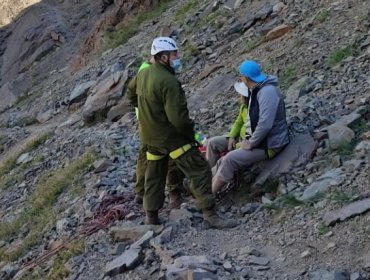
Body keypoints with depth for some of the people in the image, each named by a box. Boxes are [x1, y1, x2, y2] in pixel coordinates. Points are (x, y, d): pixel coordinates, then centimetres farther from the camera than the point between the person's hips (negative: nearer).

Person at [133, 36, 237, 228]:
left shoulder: (142, 75, 4)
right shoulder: (168, 81, -24)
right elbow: (177, 117, -27)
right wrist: (191, 133, -10)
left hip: (151, 137, 9)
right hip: (172, 137, -9)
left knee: (154, 175, 19)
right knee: (200, 170, -3)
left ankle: (151, 216, 27)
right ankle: (209, 214, -4)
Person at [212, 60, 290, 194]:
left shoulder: (268, 91, -22)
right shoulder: (257, 90, 10)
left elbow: (265, 124, -28)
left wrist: (251, 143, -17)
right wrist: (250, 141, 7)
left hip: (270, 144, -10)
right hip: (262, 141, 10)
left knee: (229, 160, -15)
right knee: (224, 161, 3)